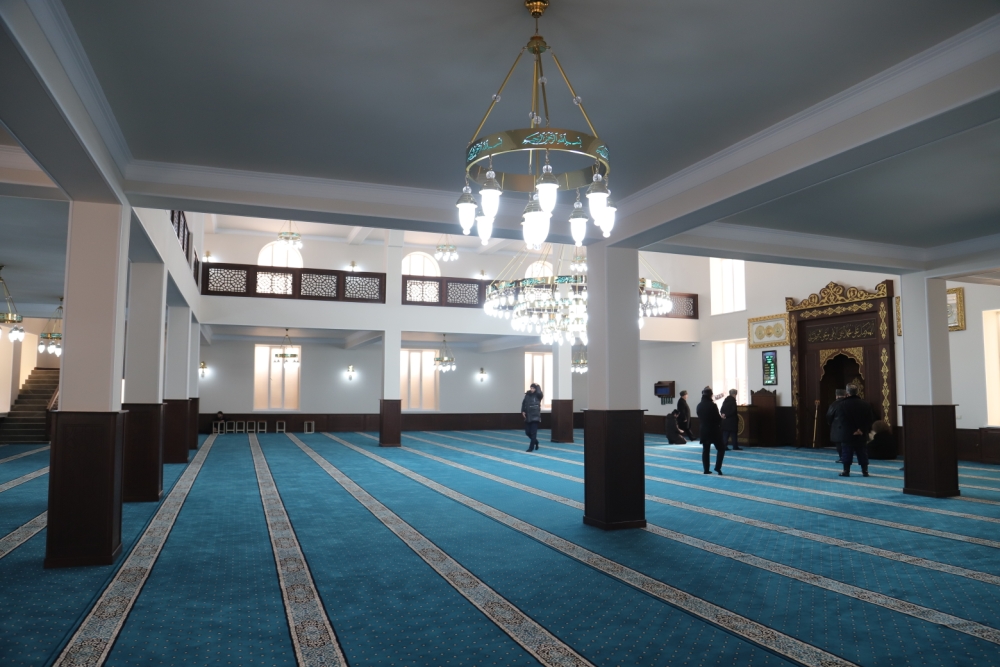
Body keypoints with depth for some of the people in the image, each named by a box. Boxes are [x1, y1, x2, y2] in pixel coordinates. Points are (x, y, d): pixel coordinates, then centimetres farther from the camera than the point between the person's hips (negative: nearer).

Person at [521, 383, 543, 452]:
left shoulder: (538, 395, -5)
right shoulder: (527, 395, 5)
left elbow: (539, 393, -28)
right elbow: (523, 403, 9)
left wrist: (537, 386, -13)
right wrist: (523, 411, -3)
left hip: (535, 417, -4)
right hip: (528, 417, 4)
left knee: (533, 433, -6)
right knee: (527, 432, 8)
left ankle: (531, 447, 0)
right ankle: (535, 441, 34)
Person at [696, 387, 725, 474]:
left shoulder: (699, 405, 1)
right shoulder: (712, 405, -17)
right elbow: (718, 418, -12)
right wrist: (721, 417, 10)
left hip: (703, 430, 5)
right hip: (713, 430, -5)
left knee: (705, 450, 11)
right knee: (721, 448, 10)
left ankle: (706, 469, 11)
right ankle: (718, 467, 0)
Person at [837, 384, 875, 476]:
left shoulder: (843, 404, -10)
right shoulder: (865, 403, 0)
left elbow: (843, 420, -12)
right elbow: (870, 419, 0)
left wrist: (852, 430, -7)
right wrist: (862, 430, -3)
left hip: (848, 434, -3)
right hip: (862, 434, 3)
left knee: (847, 453, 3)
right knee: (862, 453, 11)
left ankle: (846, 471, 4)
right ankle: (865, 471, 12)